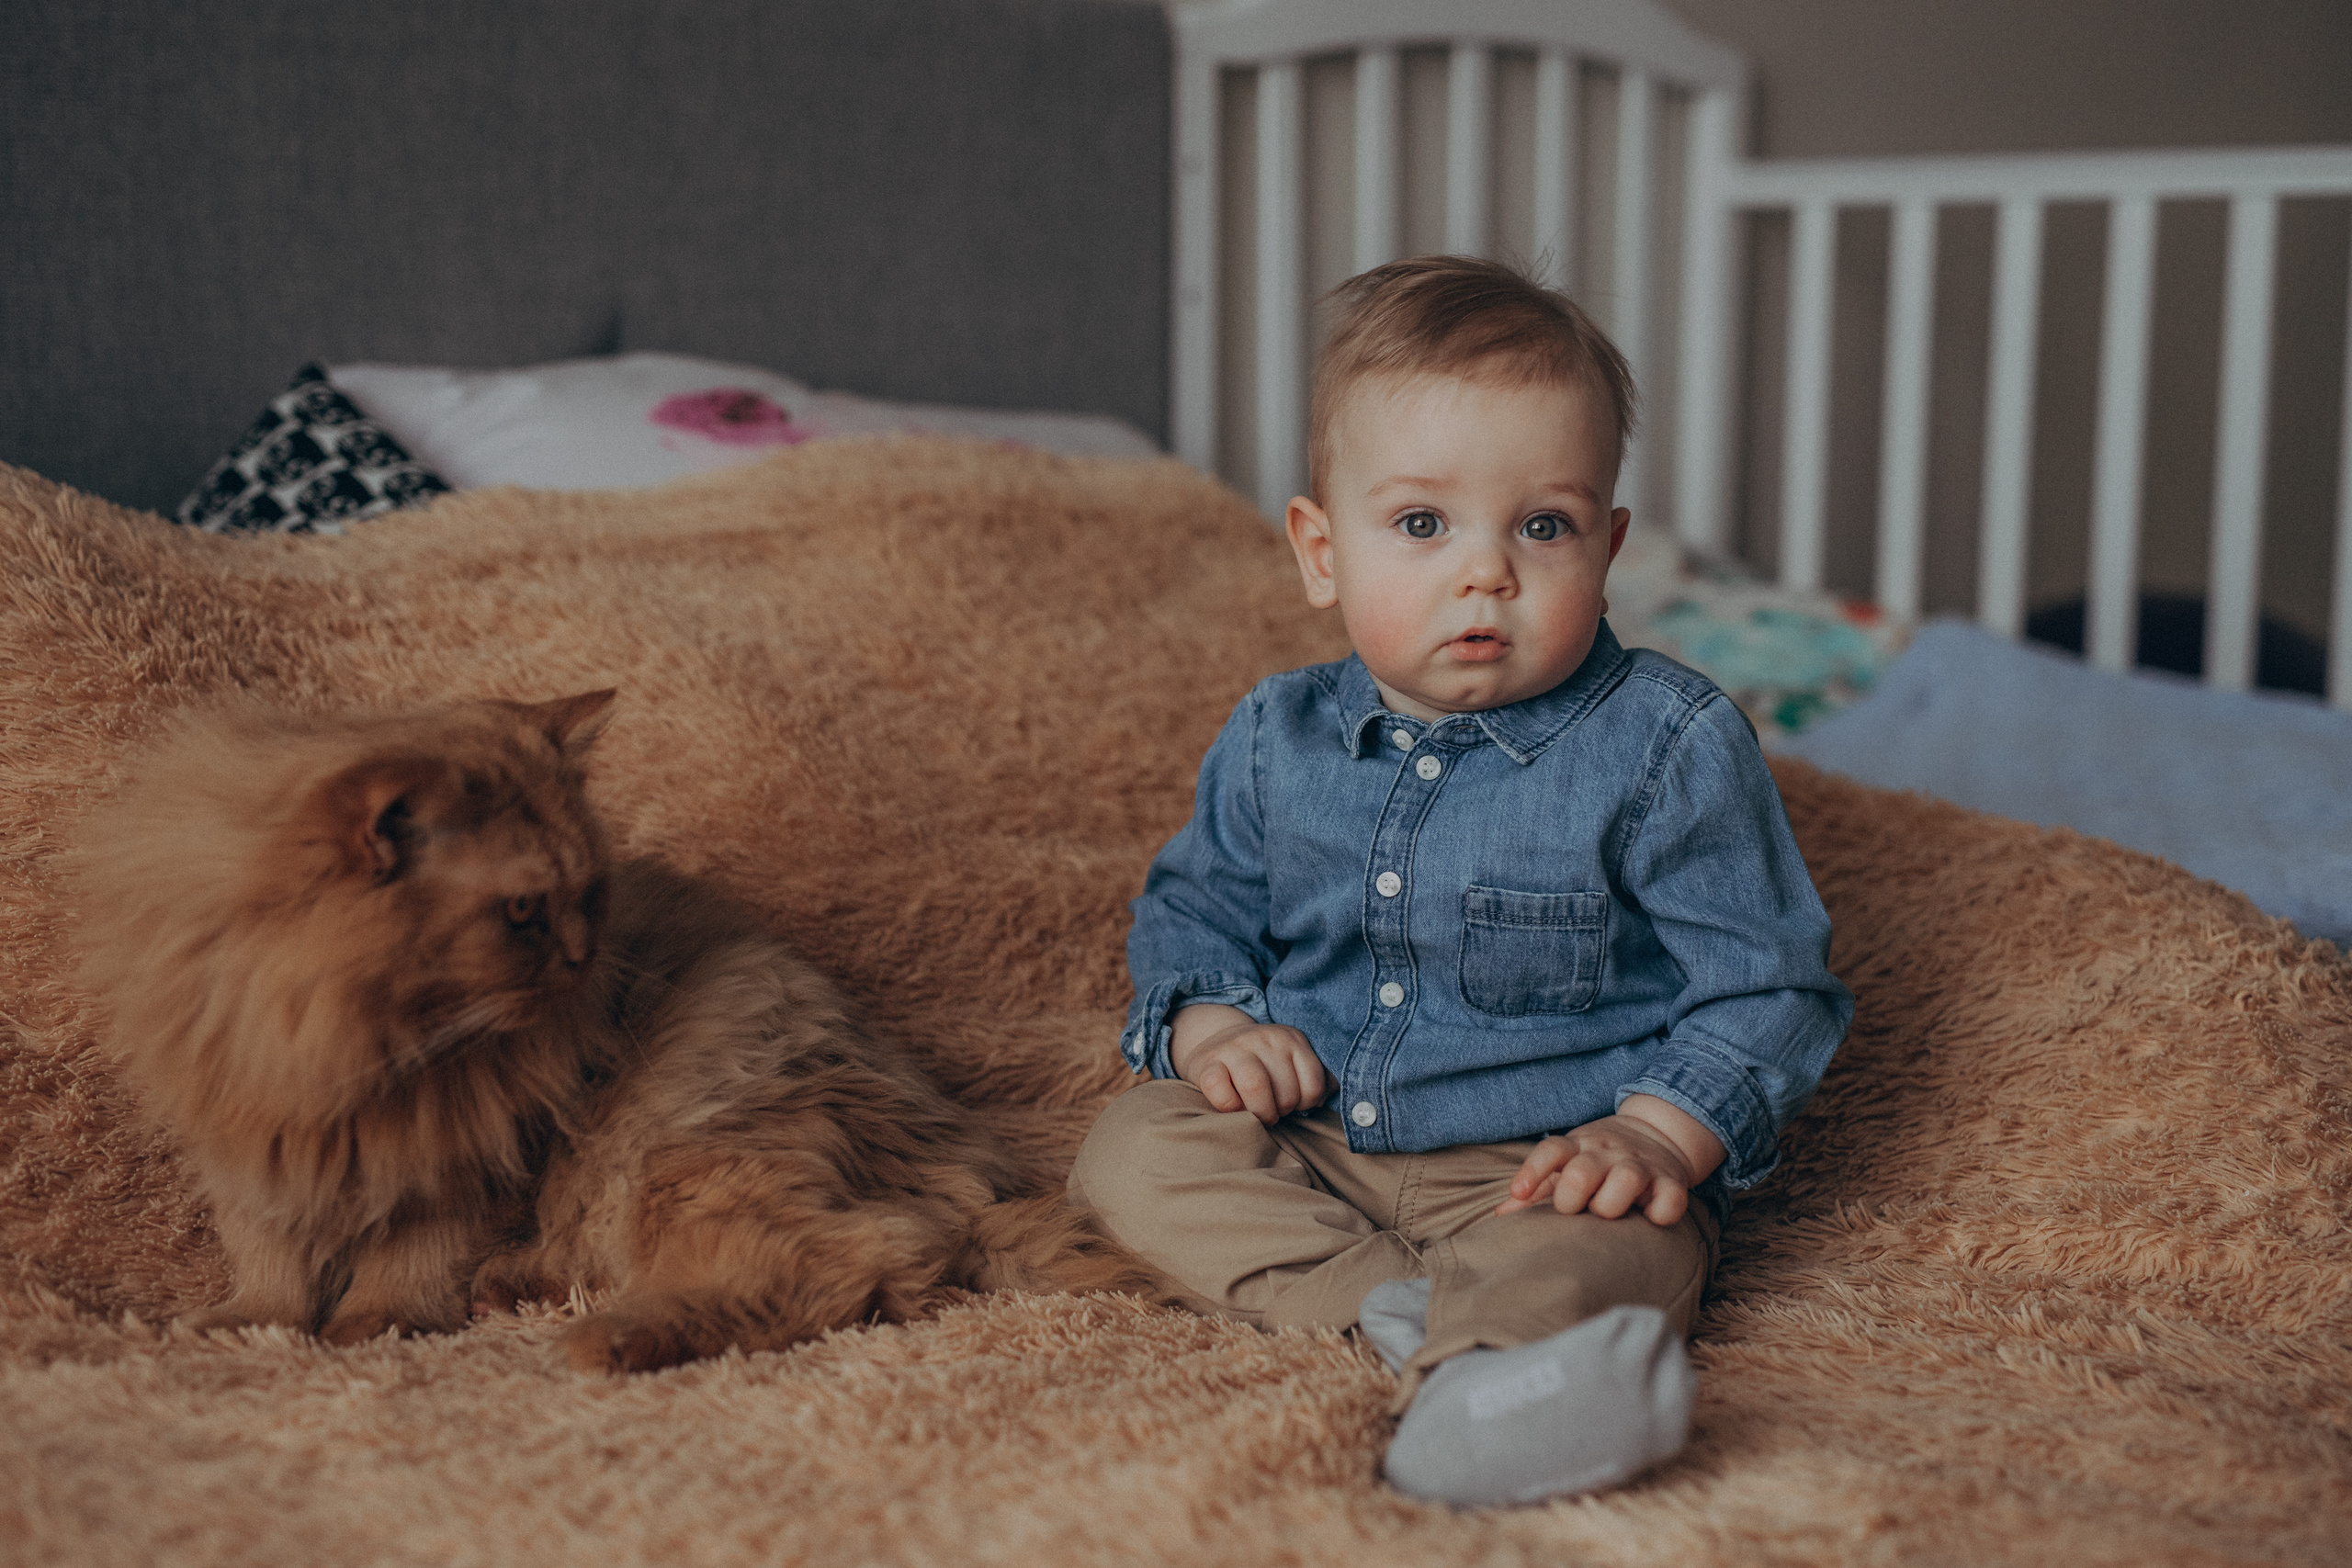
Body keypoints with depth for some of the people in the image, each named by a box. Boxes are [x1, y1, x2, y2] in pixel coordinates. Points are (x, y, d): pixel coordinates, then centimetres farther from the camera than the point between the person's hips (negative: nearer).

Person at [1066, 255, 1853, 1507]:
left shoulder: (1670, 746, -10)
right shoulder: (1277, 738, 3)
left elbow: (1764, 983, -7)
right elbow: (1193, 907, 18)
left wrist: (1658, 1135, -22)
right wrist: (1206, 1025, -5)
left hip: (1550, 1163, -5)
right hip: (1307, 1138, 5)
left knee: (1586, 1260, -35)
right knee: (1134, 1147, -15)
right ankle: (1388, 1310, -34)